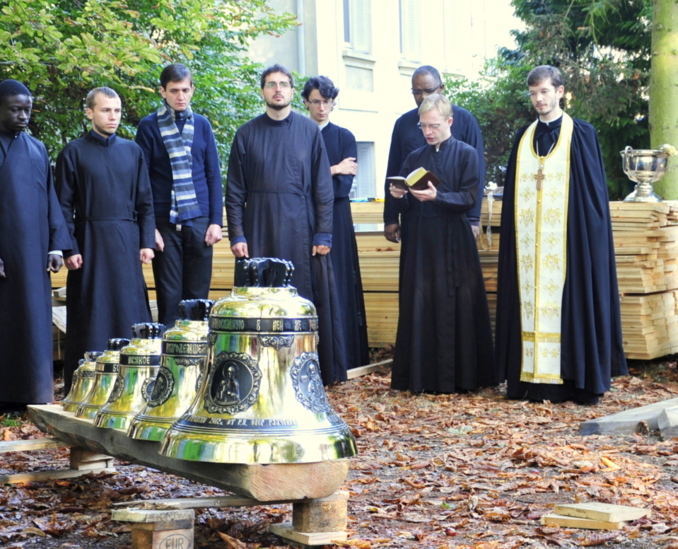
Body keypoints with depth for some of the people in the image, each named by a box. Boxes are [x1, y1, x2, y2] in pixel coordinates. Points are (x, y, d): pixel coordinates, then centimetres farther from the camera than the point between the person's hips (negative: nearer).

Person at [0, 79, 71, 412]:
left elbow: (50, 200, 13)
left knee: (34, 324, 4)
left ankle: (32, 397, 9)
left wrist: (56, 245, 5)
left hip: (34, 254, 5)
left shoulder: (37, 150, 13)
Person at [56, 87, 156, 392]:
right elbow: (64, 205, 0)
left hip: (127, 242, 3)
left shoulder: (132, 150, 9)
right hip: (90, 242, -2)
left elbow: (145, 201, 10)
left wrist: (146, 242, 3)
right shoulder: (74, 152, 1)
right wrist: (69, 248, -8)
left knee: (130, 310, 3)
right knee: (90, 315, 1)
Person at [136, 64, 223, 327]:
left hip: (199, 220, 2)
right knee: (169, 296, 1)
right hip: (165, 223, -2)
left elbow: (213, 175, 9)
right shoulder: (149, 126, 2)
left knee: (198, 295, 5)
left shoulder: (201, 125, 9)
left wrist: (216, 220, 1)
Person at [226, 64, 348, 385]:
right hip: (259, 230, 0)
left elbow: (323, 186, 3)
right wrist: (236, 235, -4)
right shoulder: (247, 134, 6)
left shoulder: (309, 131, 5)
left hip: (301, 229, 0)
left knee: (306, 298, 1)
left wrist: (323, 234, -4)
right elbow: (235, 190, 5)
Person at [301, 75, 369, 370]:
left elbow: (344, 186, -4)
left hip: (335, 221, 0)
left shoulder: (345, 137, 8)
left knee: (338, 285, -1)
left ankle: (341, 358, 2)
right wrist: (332, 170, -9)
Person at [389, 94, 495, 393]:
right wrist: (398, 196, -11)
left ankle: (457, 376, 4)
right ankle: (422, 376, 7)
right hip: (419, 242, 4)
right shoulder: (414, 158, 14)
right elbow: (406, 206, 11)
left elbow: (469, 198, -8)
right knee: (420, 306, 1)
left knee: (456, 307, -3)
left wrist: (437, 197, -22)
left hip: (453, 242, -3)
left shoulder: (466, 154, 2)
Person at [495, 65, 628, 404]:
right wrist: (513, 236, 7)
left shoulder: (581, 135, 2)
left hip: (569, 238, -4)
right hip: (528, 240, 4)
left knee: (571, 303, -3)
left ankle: (579, 380, 3)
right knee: (531, 303, 1)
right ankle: (531, 378, 4)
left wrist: (589, 233, -9)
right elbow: (512, 193, 14)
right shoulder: (524, 138, 14)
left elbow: (594, 189, -1)